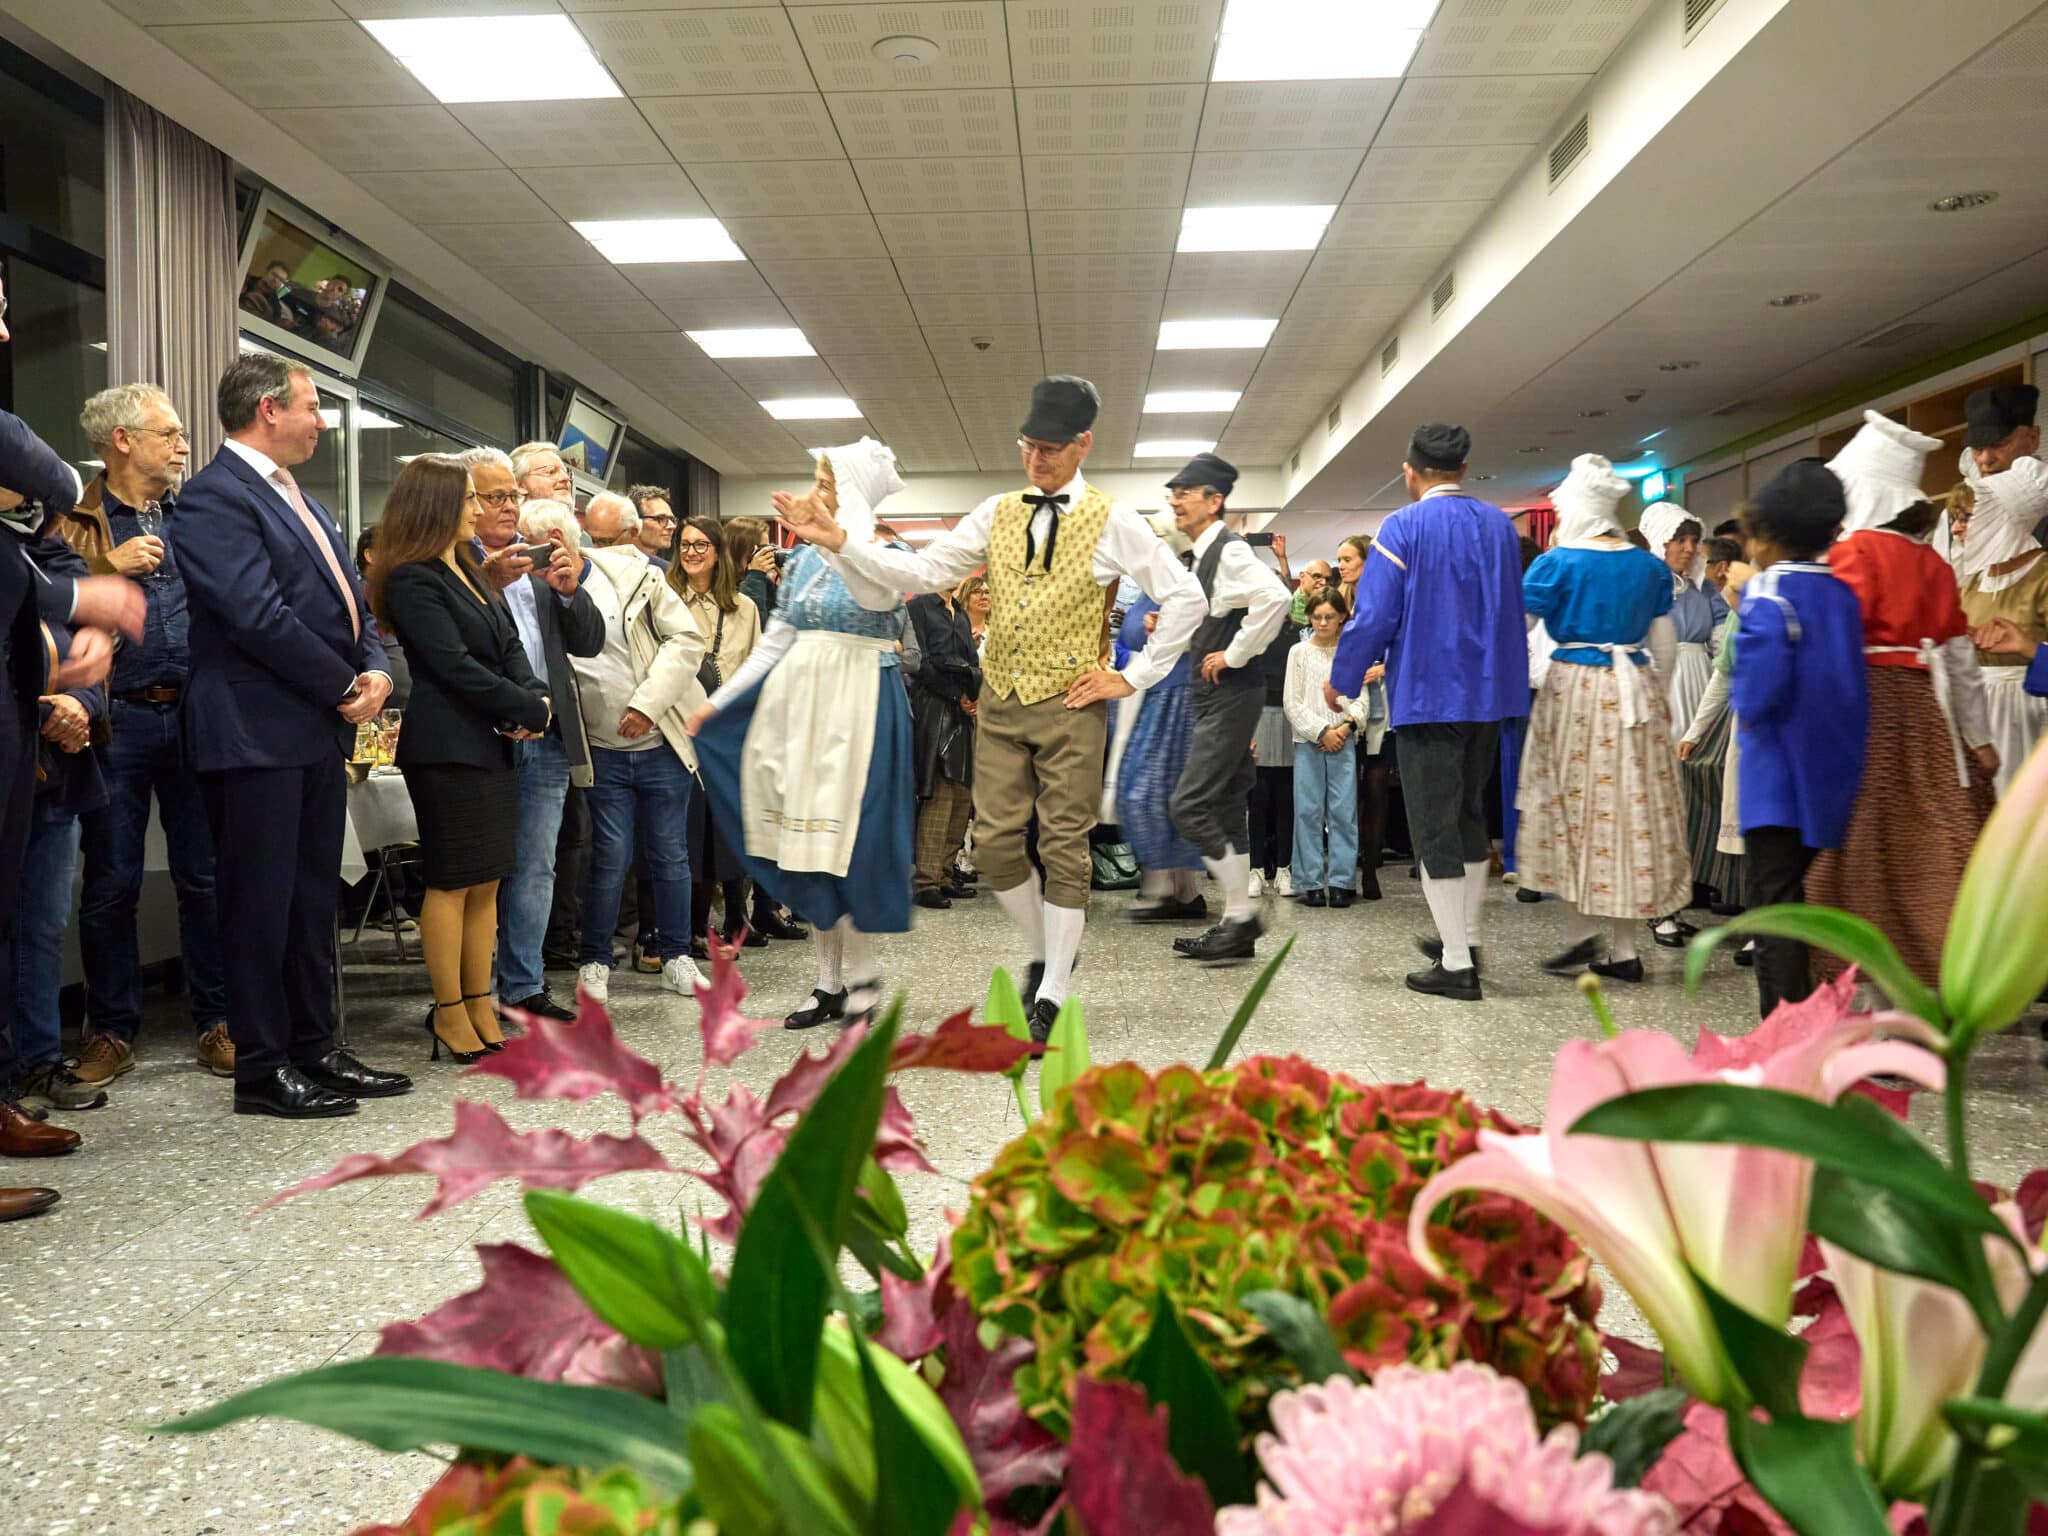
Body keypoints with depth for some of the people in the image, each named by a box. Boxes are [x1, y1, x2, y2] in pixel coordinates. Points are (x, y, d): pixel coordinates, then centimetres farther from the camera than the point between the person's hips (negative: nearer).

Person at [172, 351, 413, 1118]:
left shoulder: (298, 499, 18)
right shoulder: (214, 497, -11)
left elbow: (347, 596, 18)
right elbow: (258, 615, -20)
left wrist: (375, 669, 0)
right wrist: (344, 687, -12)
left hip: (319, 730, 9)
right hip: (258, 732, -9)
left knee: (313, 897, 13)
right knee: (261, 900, -1)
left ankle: (314, 1048, 22)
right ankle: (261, 1068, 8)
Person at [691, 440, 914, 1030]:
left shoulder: (884, 555, -5)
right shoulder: (803, 560, 13)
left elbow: (878, 594, -31)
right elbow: (775, 642, 16)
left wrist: (836, 538, -48)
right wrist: (718, 701, 13)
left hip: (859, 705, -6)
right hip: (799, 701, 6)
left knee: (848, 839, -6)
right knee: (809, 841, 6)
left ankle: (863, 974, 11)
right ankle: (830, 982, 15)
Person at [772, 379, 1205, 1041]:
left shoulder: (1111, 522, -4)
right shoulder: (998, 514, 7)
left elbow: (1185, 597, -4)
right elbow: (921, 571, 2)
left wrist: (1134, 676, -6)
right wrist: (839, 542, -9)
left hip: (1070, 704, -4)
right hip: (1000, 701, 4)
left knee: (1064, 848, 1)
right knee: (995, 842, 3)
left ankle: (1051, 996, 11)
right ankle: (1045, 952, 27)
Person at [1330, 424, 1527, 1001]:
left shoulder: (1403, 528, -11)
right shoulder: (1499, 524, 5)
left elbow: (1374, 616, -13)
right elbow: (1513, 608, 15)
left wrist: (1342, 680, 1)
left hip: (1427, 693, -6)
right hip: (1490, 692, 6)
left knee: (1434, 824, 0)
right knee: (1469, 814, 19)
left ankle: (1456, 965, 1)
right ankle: (1465, 937, 30)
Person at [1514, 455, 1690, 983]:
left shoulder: (1557, 564, -7)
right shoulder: (1649, 566, 7)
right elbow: (1663, 644, 11)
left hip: (1575, 688, -4)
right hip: (1635, 691, 4)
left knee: (1571, 805, 6)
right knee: (1632, 804, 6)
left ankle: (1580, 932, 1)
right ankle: (1624, 948, 8)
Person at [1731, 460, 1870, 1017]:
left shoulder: (1768, 592, -13)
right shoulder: (1843, 594, 9)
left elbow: (1761, 682, -24)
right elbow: (1852, 681, 12)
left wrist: (1746, 706, -6)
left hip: (1778, 774, -7)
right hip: (1833, 774, 7)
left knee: (1774, 897, -4)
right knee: (1802, 892, 16)